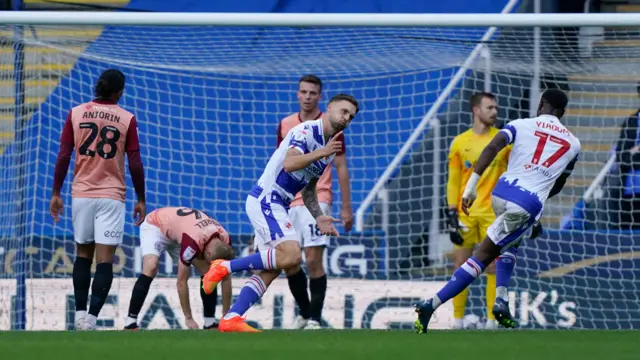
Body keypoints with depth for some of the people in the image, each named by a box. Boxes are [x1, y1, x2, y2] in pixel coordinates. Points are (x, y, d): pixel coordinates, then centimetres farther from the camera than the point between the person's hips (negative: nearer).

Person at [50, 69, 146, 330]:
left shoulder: (76, 114, 2)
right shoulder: (126, 119, -2)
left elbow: (63, 156, -1)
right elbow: (135, 163, -3)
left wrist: (56, 193, 6)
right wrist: (140, 199, 6)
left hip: (81, 194, 2)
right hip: (112, 196, -2)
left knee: (83, 255, 16)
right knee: (105, 259, -4)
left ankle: (80, 315, 12)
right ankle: (92, 318, -14)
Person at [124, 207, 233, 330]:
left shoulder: (224, 241, -23)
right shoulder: (193, 241, -42)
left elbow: (226, 279, -9)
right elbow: (181, 282, -33)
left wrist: (226, 316, -9)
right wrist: (189, 318, -27)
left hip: (178, 228, 7)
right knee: (150, 268, -32)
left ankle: (210, 323, 2)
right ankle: (130, 323, -31)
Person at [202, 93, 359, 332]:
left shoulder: (330, 148, 17)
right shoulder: (306, 131, -11)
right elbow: (289, 164, -26)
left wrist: (318, 217, 12)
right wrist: (320, 153, -32)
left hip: (277, 207, 10)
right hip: (265, 201, -10)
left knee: (271, 270, 3)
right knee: (291, 256, -24)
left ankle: (231, 319, 1)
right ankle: (225, 267, -15)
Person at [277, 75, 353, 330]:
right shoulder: (285, 125, 10)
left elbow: (341, 169, 0)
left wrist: (347, 207, -4)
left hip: (317, 201, -4)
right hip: (289, 202, 4)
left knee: (313, 261, -11)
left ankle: (315, 319, -4)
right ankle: (304, 313, 22)